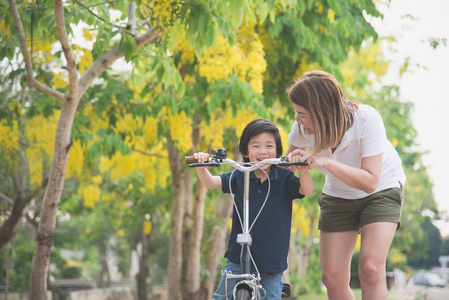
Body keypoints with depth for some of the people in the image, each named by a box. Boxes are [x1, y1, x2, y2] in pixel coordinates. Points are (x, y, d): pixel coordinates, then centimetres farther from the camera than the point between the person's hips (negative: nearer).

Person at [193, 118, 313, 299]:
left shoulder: (284, 178, -3)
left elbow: (307, 189, -19)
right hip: (238, 259, 1)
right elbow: (210, 182, -7)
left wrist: (301, 166, -37)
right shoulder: (239, 177, 0)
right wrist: (201, 166, -28)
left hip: (272, 263, -1)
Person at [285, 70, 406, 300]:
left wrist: (326, 162, -43)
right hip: (338, 196, 4)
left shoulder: (366, 119, -32)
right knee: (332, 277, -5)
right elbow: (291, 158, 6)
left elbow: (370, 181, -34)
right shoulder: (303, 127, -19)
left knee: (370, 268, -24)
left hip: (381, 189, -4)